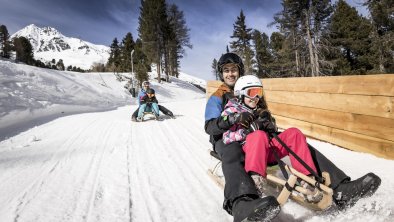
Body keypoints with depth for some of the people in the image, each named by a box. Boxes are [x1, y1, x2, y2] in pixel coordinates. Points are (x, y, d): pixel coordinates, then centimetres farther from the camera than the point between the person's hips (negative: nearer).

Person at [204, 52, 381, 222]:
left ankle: (340, 188, -25)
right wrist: (232, 119, -25)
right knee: (232, 155, -41)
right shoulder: (217, 98, 11)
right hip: (228, 139, -4)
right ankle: (242, 203, -70)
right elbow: (209, 127, -5)